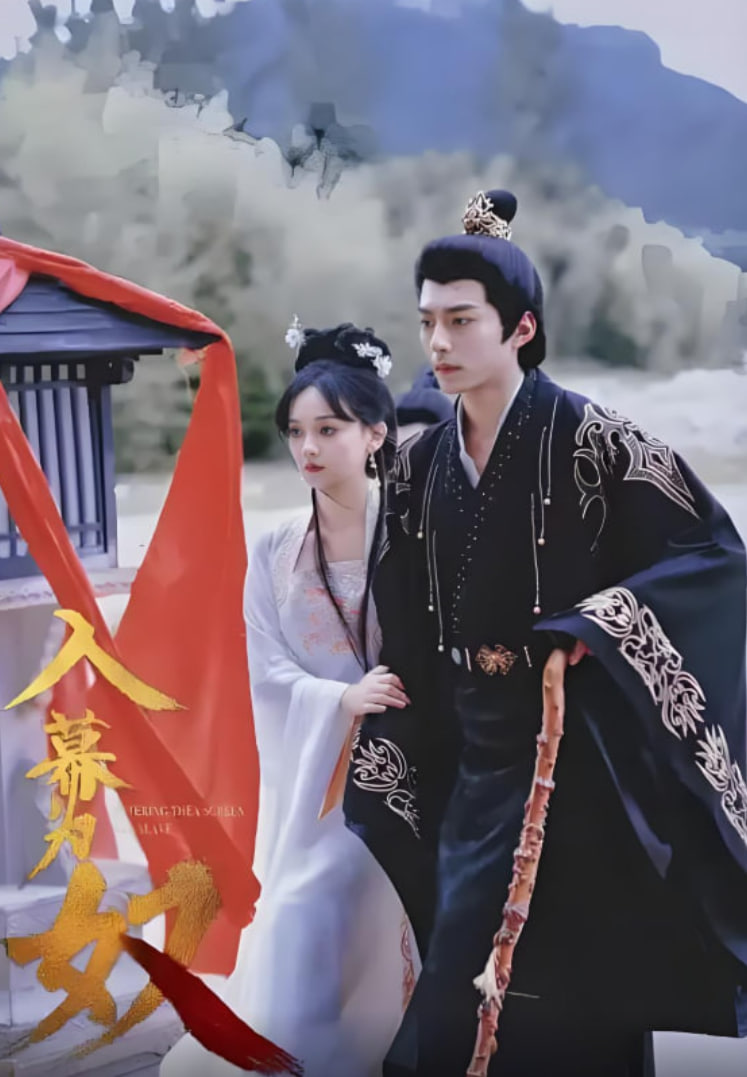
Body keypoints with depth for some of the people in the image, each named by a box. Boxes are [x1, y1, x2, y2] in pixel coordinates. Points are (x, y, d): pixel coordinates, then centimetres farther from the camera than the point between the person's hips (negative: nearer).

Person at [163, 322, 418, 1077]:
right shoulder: (276, 554, 6)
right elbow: (267, 673, -1)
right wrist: (343, 698, -18)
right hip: (315, 777, 3)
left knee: (397, 941, -1)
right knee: (300, 954, 3)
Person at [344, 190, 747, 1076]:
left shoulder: (587, 440, -11)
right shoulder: (420, 465, 6)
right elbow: (406, 639, 10)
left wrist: (592, 623, -20)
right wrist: (392, 775, 10)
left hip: (569, 758, -5)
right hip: (469, 760, 5)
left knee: (581, 993, 0)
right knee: (465, 993, 10)